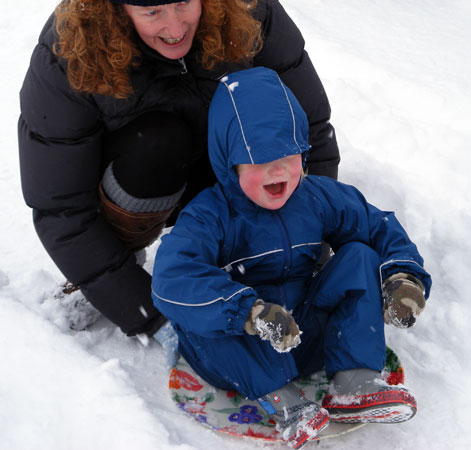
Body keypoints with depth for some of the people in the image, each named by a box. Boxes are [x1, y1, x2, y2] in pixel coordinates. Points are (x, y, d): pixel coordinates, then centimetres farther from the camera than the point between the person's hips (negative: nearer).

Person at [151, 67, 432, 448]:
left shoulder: (320, 197, -1)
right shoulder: (210, 216, -17)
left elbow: (382, 229, 8)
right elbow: (171, 277, -34)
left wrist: (405, 276, -13)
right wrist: (250, 312, -45)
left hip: (308, 336, 4)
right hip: (248, 358, -3)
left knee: (360, 257, -10)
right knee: (189, 313, -31)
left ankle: (354, 384, -21)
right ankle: (279, 399, -31)